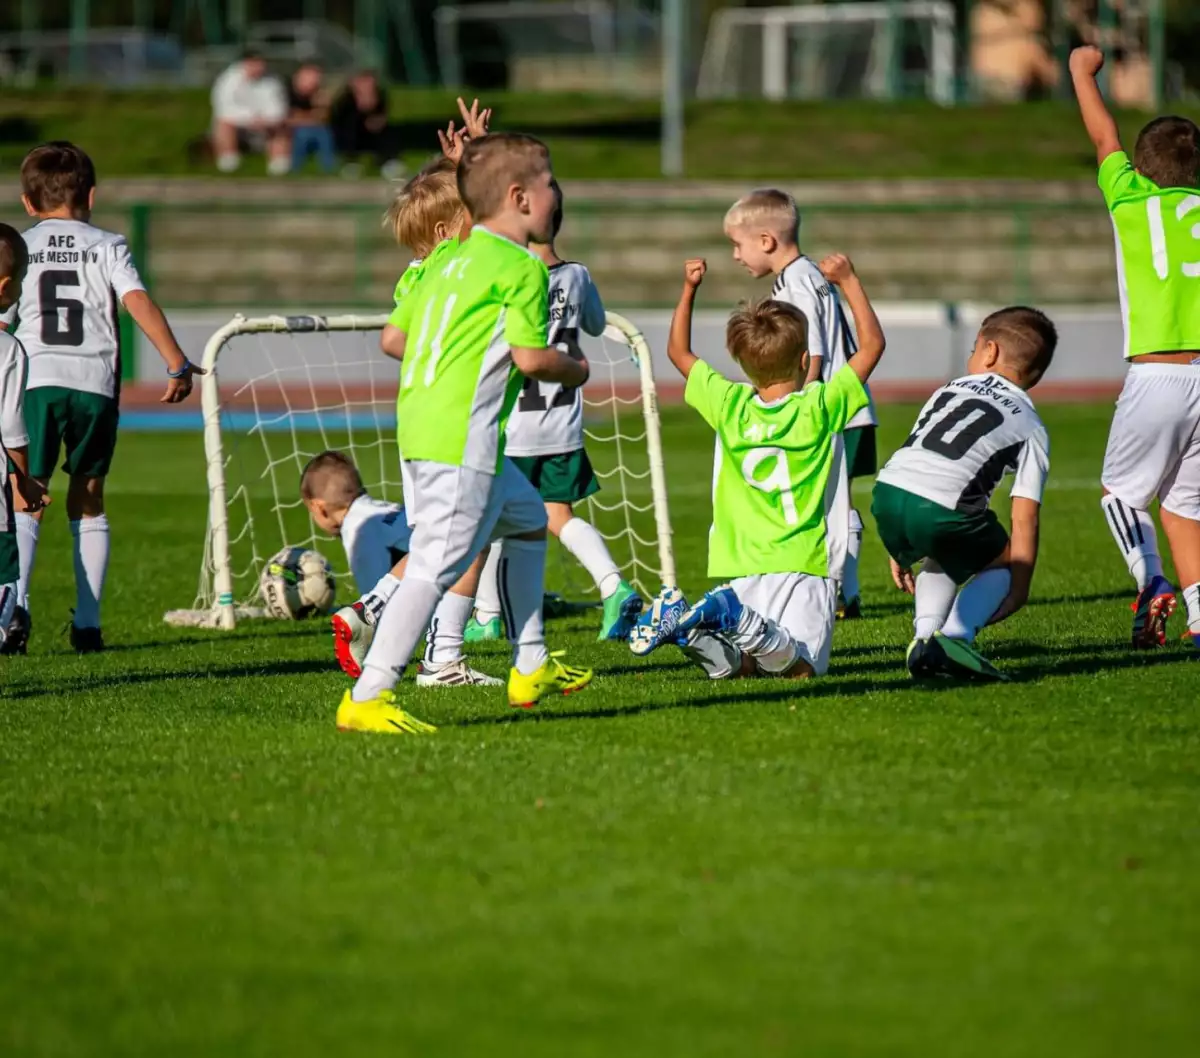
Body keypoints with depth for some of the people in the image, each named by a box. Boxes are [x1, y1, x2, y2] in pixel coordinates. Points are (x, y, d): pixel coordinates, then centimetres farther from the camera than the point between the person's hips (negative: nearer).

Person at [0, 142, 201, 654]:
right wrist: (177, 364, -7)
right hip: (94, 381, 1)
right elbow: (138, 302, -5)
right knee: (88, 499, 14)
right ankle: (88, 621, 12)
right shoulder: (107, 246, 10)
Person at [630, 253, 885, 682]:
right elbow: (872, 343, 5)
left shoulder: (728, 404, 3)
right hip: (803, 566, -4)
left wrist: (689, 289, 23)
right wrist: (848, 280, 11)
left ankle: (688, 626, -23)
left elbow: (678, 352, 20)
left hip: (742, 570, 4)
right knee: (801, 669, -11)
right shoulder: (820, 407, -5)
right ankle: (736, 619, -37)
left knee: (730, 666, 8)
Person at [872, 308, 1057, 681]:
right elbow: (1024, 518, 9)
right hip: (942, 507, -4)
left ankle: (925, 634, 7)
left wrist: (902, 548, 31)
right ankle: (954, 635, -5)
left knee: (940, 563, 32)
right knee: (1001, 563, 20)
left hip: (887, 491, 4)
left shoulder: (951, 389, 29)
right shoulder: (1031, 428, 18)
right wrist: (1019, 589, 15)